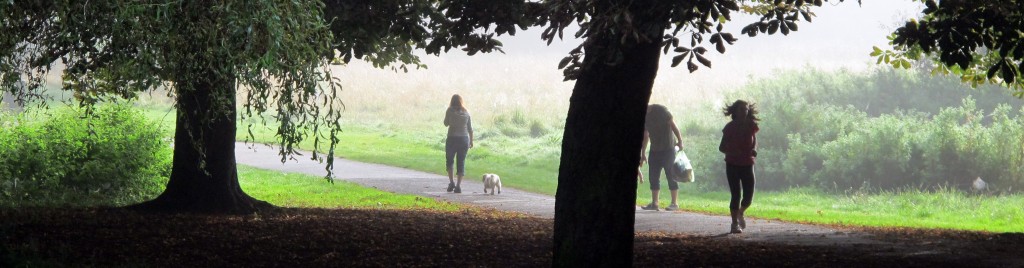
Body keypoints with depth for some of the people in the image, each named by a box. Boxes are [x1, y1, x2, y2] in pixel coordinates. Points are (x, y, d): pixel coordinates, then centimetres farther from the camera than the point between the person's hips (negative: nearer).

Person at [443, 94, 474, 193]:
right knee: (461, 162, 7)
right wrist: (471, 141, 12)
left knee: (449, 160, 16)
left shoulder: (450, 111, -6)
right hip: (464, 139, 2)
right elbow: (470, 128, 5)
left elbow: (446, 123, 6)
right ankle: (458, 185, 0)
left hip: (452, 139, -2)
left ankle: (451, 182, 2)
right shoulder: (466, 112, 2)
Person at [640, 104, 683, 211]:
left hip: (668, 148, -7)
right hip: (655, 149, 7)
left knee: (671, 176, -4)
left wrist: (680, 140, -17)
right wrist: (642, 154, 16)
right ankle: (654, 203, 8)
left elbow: (672, 125, -12)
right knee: (653, 176, 3)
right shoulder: (644, 117, 6)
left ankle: (674, 203, 0)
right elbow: (645, 136, 14)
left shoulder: (661, 110, -13)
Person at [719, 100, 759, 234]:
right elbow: (722, 147, -2)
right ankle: (735, 224, 2)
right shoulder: (730, 127, -7)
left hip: (747, 164, 3)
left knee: (749, 195, 0)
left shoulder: (751, 126, 1)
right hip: (732, 165, -3)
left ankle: (740, 213, 31)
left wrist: (754, 150, -6)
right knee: (736, 194, -8)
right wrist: (732, 152, -23)